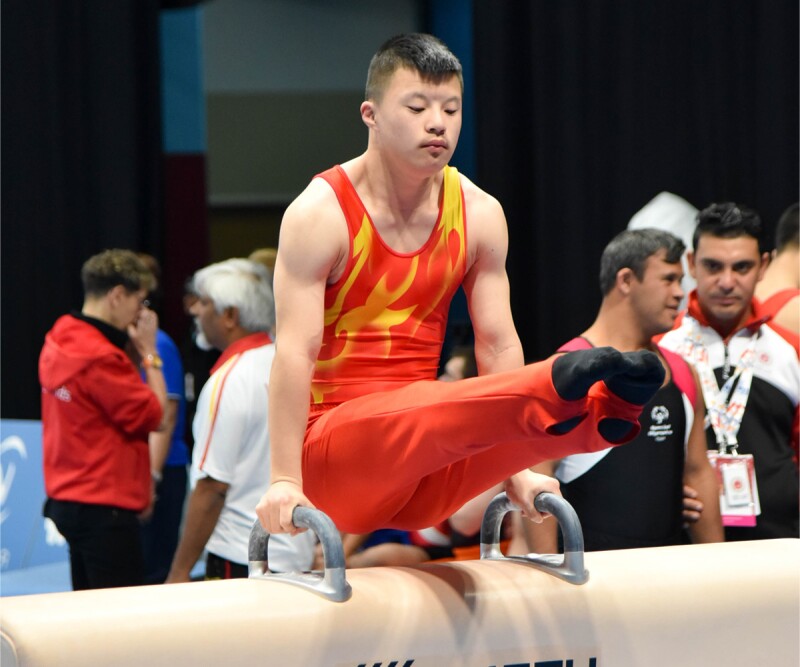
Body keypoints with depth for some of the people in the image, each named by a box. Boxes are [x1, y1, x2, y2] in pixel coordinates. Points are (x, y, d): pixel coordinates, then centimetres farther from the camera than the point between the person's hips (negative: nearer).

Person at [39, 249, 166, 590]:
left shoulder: (58, 341, 9)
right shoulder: (99, 357, -20)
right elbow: (153, 417, -15)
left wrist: (137, 352, 5)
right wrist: (149, 353, -7)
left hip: (67, 498, 10)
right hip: (104, 508, -10)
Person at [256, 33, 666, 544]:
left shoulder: (479, 215, 6)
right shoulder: (320, 214, -9)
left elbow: (498, 343, 8)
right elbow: (295, 350, -15)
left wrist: (516, 470, 4)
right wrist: (284, 481, -20)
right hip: (333, 451, -5)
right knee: (418, 413, -38)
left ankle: (606, 409, -54)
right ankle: (558, 389, -60)